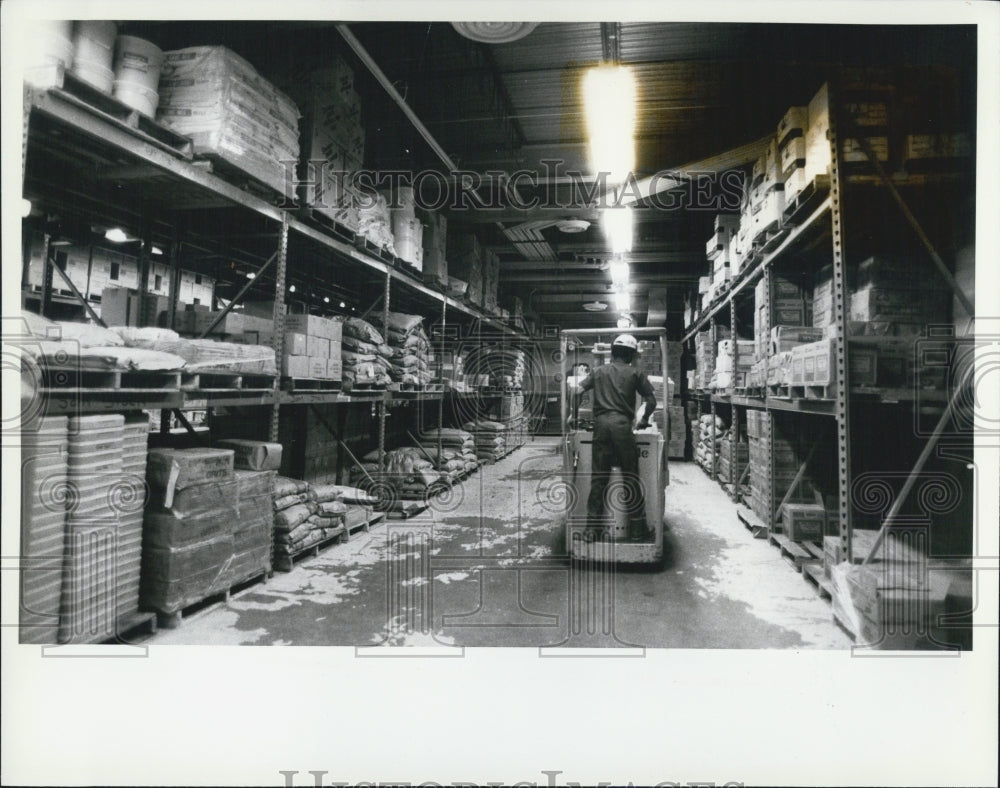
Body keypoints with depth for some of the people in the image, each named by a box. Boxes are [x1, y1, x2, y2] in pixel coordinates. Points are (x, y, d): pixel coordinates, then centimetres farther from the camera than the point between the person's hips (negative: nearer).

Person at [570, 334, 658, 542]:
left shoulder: (599, 372, 17)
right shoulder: (635, 373, 11)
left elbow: (577, 391, 10)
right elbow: (651, 401, 10)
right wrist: (644, 419, 26)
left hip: (600, 424, 3)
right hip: (622, 424, -3)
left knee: (598, 477, 6)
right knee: (631, 478, 3)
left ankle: (592, 527, 7)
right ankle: (638, 529, 8)